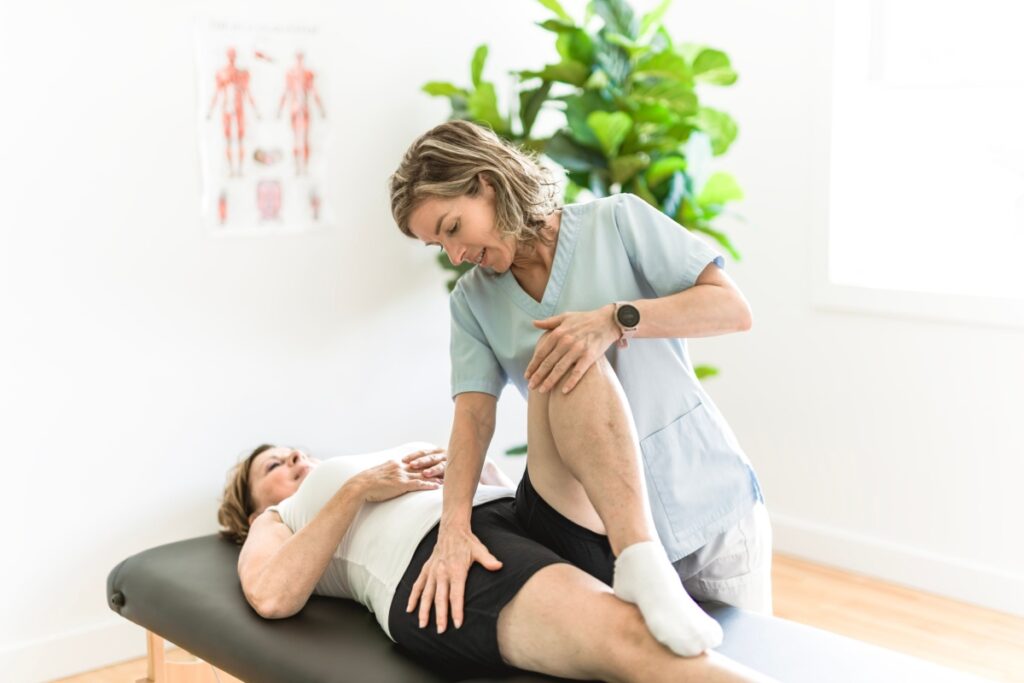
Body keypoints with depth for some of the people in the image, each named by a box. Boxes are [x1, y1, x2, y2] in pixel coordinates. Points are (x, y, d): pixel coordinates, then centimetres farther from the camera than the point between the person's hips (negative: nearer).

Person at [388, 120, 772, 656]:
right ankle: (639, 567, -35)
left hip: (710, 507, 0)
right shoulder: (472, 301, 4)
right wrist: (454, 526, -26)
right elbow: (472, 416, -8)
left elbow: (734, 308, -12)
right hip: (592, 520, 1)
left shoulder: (616, 221, -5)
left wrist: (615, 319, -27)